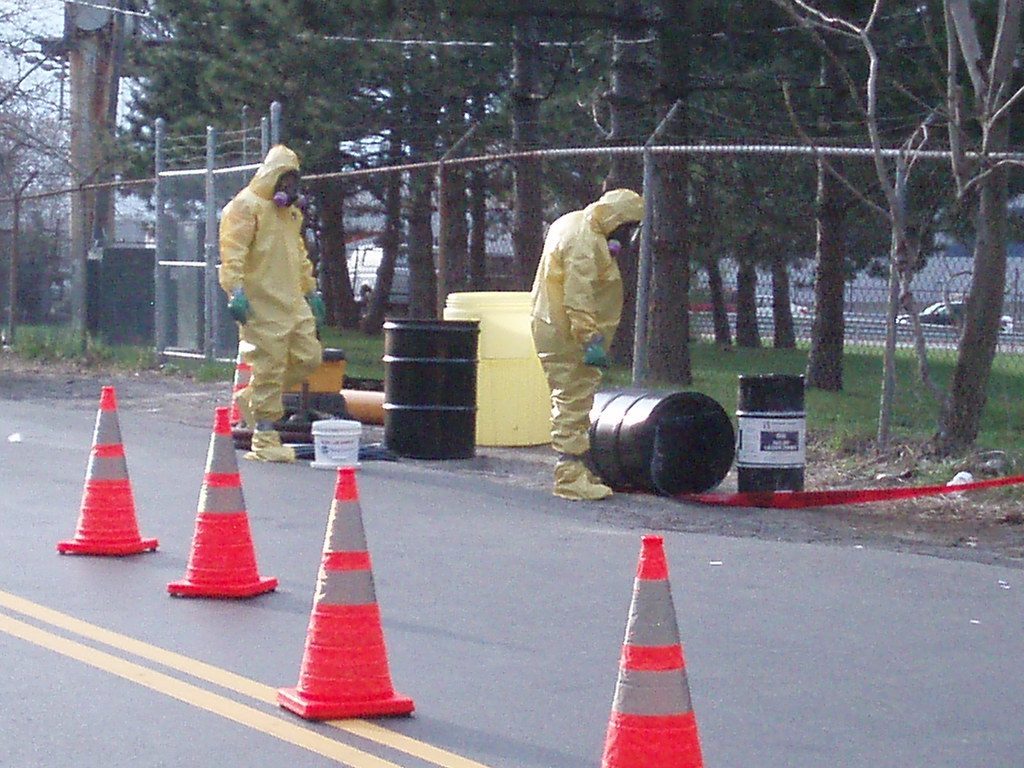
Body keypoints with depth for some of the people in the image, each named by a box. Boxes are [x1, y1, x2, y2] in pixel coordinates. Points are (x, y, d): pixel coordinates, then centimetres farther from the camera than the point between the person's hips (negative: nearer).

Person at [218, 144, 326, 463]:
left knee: (308, 357, 7)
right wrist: (236, 290, -26)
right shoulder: (245, 206, -7)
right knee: (269, 367, -8)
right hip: (262, 305, -9)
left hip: (292, 303, 9)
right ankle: (265, 441, -1)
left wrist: (311, 290, 30)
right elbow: (232, 253, -16)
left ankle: (251, 398, 23)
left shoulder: (291, 211, 22)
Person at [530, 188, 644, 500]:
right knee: (573, 403, -9)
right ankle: (571, 478, -8)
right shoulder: (585, 242, -19)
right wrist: (591, 339, -27)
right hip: (567, 334, -11)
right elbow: (579, 297, -26)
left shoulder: (573, 225, 15)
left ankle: (576, 469, 26)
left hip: (557, 331, 11)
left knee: (573, 404, 17)